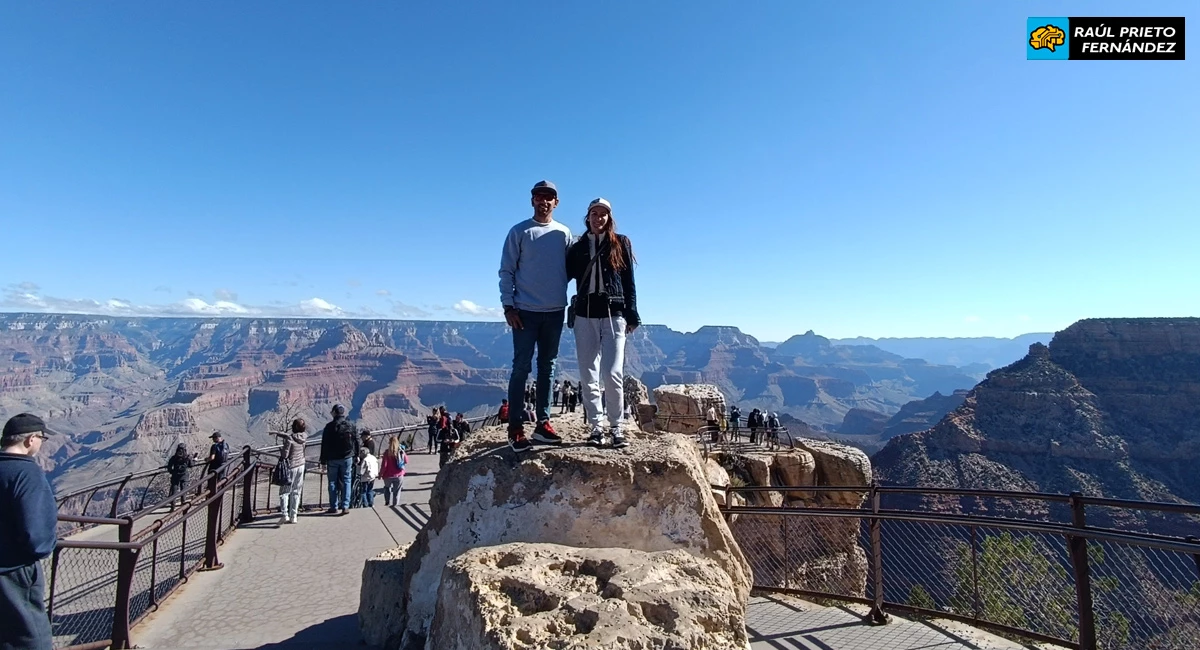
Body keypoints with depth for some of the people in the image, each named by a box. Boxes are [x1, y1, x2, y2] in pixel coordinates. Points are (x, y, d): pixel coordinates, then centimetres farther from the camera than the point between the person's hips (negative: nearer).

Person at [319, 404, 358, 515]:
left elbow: (324, 445, -5)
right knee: (346, 481, 5)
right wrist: (357, 455, 12)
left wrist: (323, 460, 1)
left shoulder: (329, 426, -6)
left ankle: (334, 507, 12)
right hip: (347, 457, 1)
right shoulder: (350, 425, 1)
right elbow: (356, 441, 4)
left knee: (333, 482, 9)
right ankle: (345, 506, 0)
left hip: (332, 459, -1)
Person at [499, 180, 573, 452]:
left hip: (555, 312, 3)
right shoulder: (519, 232, 2)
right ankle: (516, 427, 0)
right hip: (526, 311, -3)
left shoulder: (564, 233, 9)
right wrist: (508, 306, -9)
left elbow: (572, 269, 10)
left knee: (547, 368, 8)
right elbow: (506, 271, -1)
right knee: (522, 367, -3)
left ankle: (543, 423, 15)